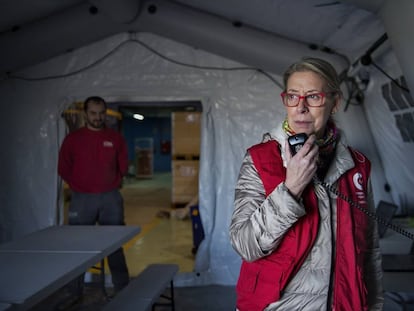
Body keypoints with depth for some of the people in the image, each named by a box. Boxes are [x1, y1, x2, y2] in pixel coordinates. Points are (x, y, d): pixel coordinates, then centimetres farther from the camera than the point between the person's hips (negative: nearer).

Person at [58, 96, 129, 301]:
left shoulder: (116, 138, 4)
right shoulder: (72, 138, 0)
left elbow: (123, 166, 11)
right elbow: (63, 168, 6)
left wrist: (111, 185, 7)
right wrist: (79, 187, 4)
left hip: (110, 198, 1)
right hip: (81, 199, -1)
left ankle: (123, 291, 17)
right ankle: (75, 294, 14)